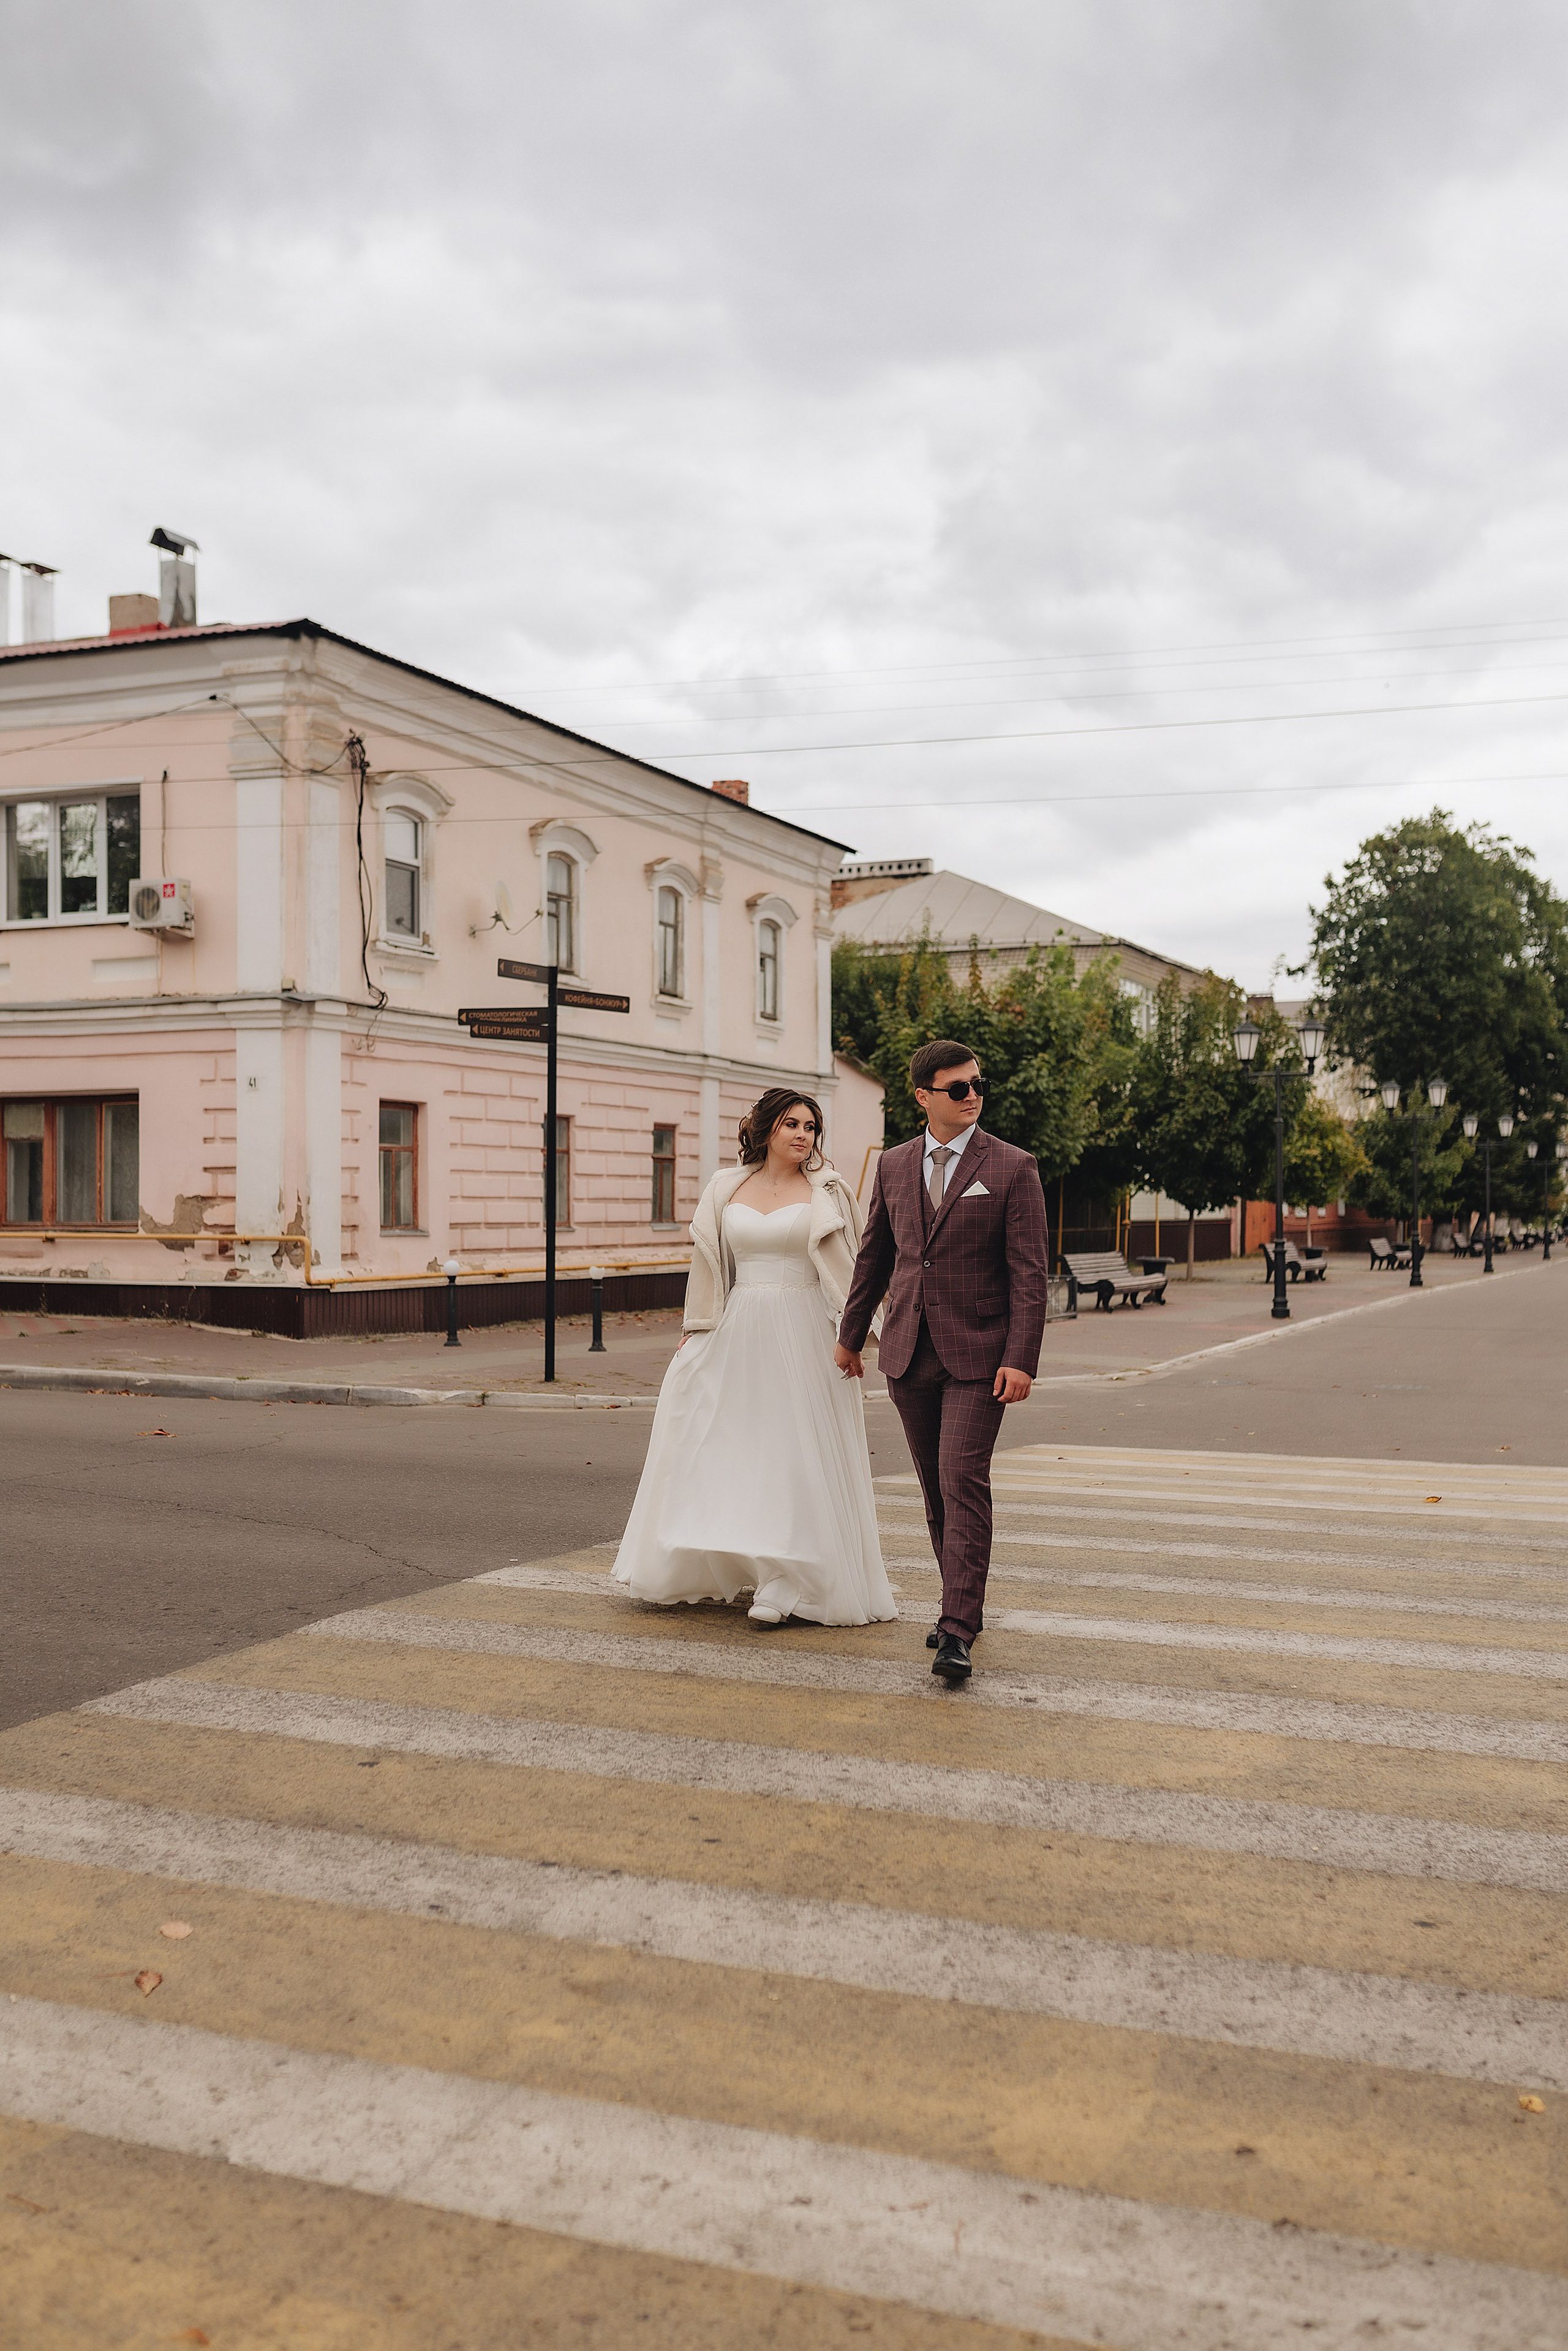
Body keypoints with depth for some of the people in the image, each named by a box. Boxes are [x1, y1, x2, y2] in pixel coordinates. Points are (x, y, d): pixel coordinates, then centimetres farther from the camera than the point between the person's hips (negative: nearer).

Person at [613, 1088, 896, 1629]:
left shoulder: (826, 1191, 2)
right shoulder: (726, 1189, 9)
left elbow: (847, 1269, -2)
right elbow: (709, 1264, 13)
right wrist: (695, 1330, 9)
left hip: (801, 1335, -3)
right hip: (737, 1335, 3)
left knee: (795, 1454, -5)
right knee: (716, 1448, 8)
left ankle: (783, 1586, -1)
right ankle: (692, 1572, 23)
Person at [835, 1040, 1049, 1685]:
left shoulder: (1012, 1168, -4)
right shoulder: (895, 1166, 8)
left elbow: (1029, 1270, -8)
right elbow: (874, 1255, 18)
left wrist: (1022, 1359, -15)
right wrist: (850, 1334, 21)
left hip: (978, 1356, -4)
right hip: (909, 1353, 5)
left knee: (964, 1484, -12)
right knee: (936, 1489, 12)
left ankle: (957, 1632, -12)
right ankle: (964, 1602, 26)